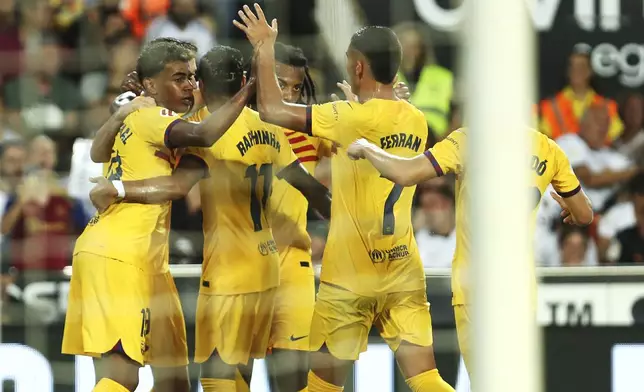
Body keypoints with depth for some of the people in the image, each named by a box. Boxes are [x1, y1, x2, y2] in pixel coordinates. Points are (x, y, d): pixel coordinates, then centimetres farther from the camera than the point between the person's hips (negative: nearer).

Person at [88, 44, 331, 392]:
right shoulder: (267, 128, 6)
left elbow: (177, 186, -30)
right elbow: (305, 183, 13)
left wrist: (115, 189, -23)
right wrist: (336, 216, 28)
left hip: (229, 273, -8)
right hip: (266, 269, 8)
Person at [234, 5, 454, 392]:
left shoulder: (354, 118, -15)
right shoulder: (416, 121, 6)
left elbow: (273, 110, -14)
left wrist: (265, 47, -2)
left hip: (351, 276, -5)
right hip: (404, 272, 5)